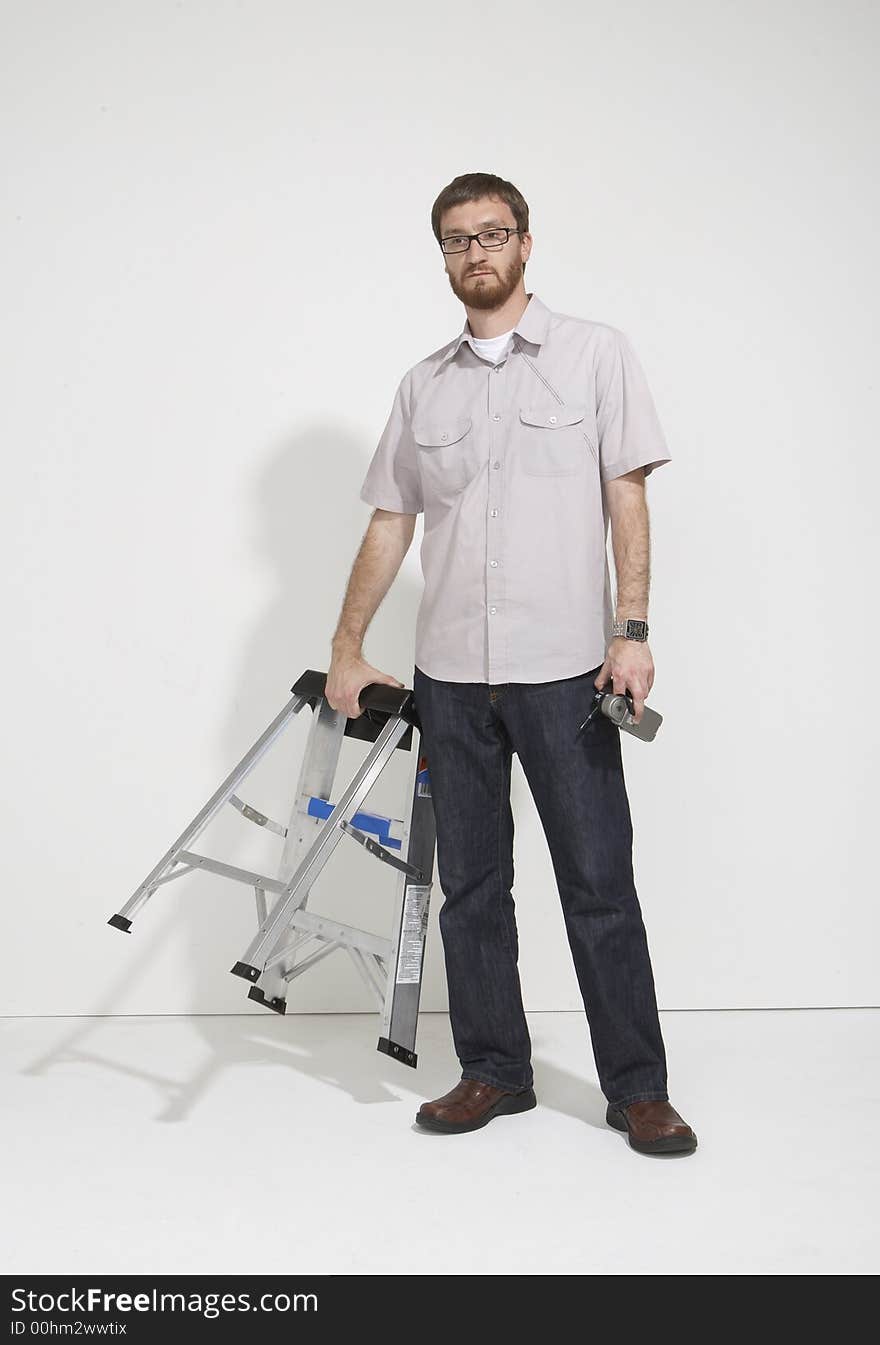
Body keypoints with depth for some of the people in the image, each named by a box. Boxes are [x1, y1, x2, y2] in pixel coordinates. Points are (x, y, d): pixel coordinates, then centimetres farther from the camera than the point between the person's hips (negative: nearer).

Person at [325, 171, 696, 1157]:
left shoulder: (595, 353, 5)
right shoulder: (423, 385, 14)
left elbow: (627, 500, 0)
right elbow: (390, 523, 14)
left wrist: (632, 630, -10)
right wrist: (346, 649, 9)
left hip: (565, 670, -3)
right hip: (450, 672, 4)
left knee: (598, 885, 0)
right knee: (470, 887, 9)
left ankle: (637, 1088, 12)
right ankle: (493, 1072, 22)